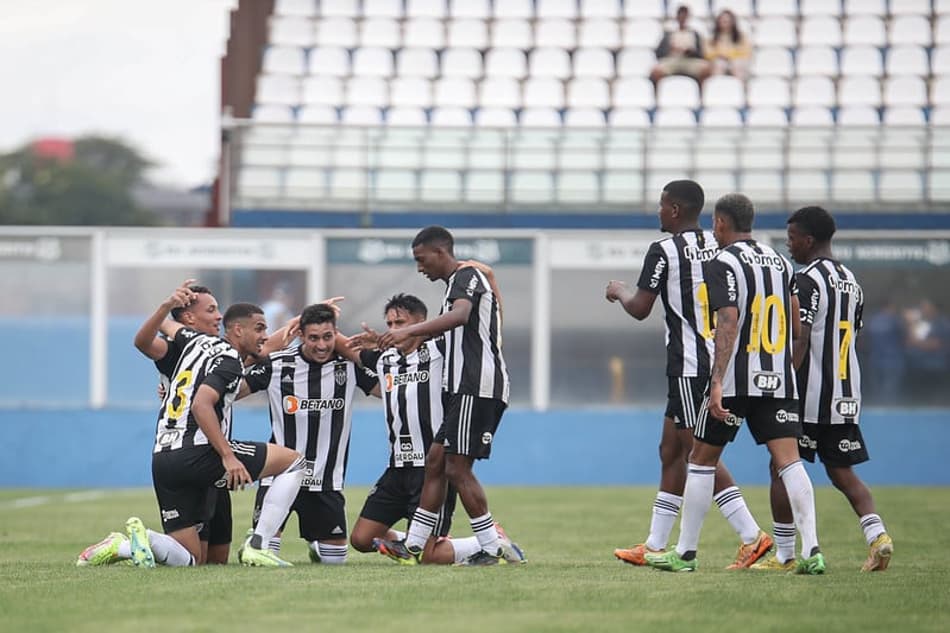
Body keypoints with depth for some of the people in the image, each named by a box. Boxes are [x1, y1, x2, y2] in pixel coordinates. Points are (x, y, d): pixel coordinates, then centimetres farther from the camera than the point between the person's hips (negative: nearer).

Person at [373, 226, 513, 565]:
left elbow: (459, 316, -30)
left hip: (476, 387, -10)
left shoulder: (467, 276, -9)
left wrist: (409, 331, -39)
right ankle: (412, 547, 11)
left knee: (457, 468, -10)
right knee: (435, 462, 10)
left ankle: (492, 550, -6)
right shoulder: (458, 282, 23)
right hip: (465, 389, 10)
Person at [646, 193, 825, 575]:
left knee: (701, 460, 7)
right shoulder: (779, 261, 14)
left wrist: (718, 383, -22)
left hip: (736, 380, -5)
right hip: (780, 379, 5)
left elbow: (729, 323, -17)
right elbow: (796, 325, 18)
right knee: (788, 461, -3)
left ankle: (686, 552, 11)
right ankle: (811, 550, -17)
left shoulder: (723, 264, -6)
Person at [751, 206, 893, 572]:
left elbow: (799, 342, -18)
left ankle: (784, 554, 5)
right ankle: (877, 534, -9)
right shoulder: (851, 282, 14)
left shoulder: (806, 282, -12)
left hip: (809, 395, -8)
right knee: (842, 472, 10)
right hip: (845, 395, 8)